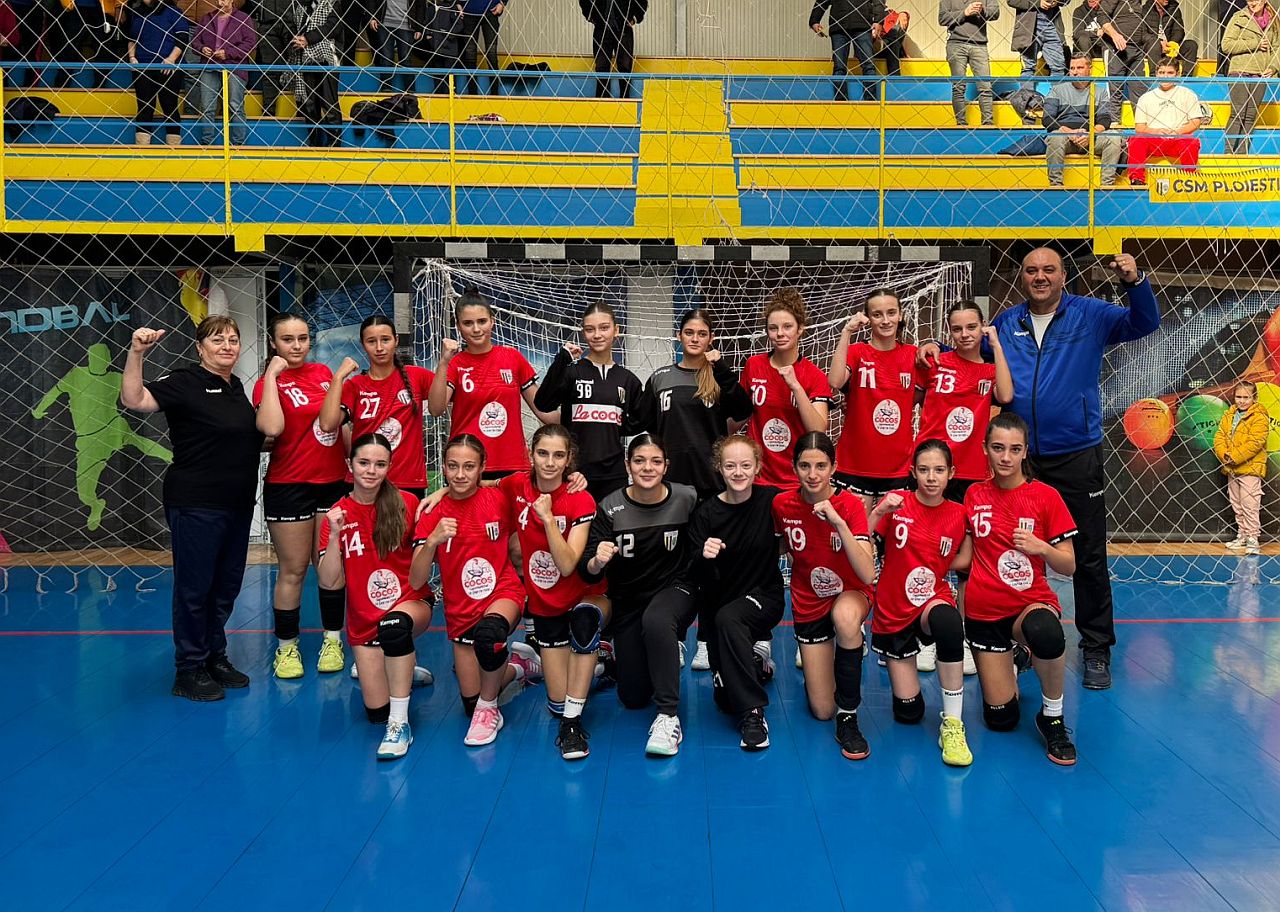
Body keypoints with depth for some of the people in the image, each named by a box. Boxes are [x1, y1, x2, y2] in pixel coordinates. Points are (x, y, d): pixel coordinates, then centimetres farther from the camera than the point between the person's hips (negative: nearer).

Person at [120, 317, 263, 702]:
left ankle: (215, 658, 29)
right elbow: (133, 399, -26)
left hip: (238, 504, 8)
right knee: (195, 587, 1)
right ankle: (189, 671, 12)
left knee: (227, 586, 15)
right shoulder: (185, 382, -11)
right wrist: (136, 353, -36)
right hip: (196, 506, -8)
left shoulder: (236, 387, 12)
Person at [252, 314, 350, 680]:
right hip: (289, 487, -4)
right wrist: (272, 375, -19)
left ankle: (332, 640, 23)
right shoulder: (269, 382, -6)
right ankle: (286, 647, 16)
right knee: (292, 570, 2)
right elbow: (271, 427, -26)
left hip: (334, 481, 4)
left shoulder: (323, 372, 8)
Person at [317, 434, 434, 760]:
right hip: (365, 619, 2)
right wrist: (335, 535, -20)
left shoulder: (406, 504, -7)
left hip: (412, 603, -2)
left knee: (394, 623, -40)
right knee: (376, 712, -1)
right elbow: (329, 583, -8)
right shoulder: (337, 515, -3)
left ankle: (400, 725, -27)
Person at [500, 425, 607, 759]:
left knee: (584, 620, -41)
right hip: (544, 602, 3)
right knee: (558, 704, -3)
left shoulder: (580, 501, -18)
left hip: (586, 595, -3)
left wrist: (548, 517, -32)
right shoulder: (517, 486, -8)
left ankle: (572, 722, -27)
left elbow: (567, 565, -25)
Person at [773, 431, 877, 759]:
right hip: (808, 603, 2)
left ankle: (849, 720, -23)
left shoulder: (850, 505, -20)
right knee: (822, 711, -1)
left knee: (845, 618, -42)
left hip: (851, 594, -2)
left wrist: (838, 521, -38)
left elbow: (868, 575, -32)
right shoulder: (783, 504, -12)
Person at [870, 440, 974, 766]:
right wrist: (878, 512, -28)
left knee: (948, 621, -41)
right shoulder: (896, 502, -9)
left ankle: (952, 725, -27)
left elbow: (960, 562, 9)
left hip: (933, 600, 0)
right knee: (908, 713, 0)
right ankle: (902, 660, 36)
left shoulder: (957, 514, -3)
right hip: (893, 612, 0)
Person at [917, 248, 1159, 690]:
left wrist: (1135, 283, -24)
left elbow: (1144, 323, -7)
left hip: (1076, 455, -2)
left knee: (1089, 557, 5)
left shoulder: (1091, 315, 1)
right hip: (1019, 457, 3)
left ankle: (1097, 649, 17)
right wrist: (937, 349, 2)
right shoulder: (1005, 322, 8)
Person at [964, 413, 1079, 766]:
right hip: (983, 611, 2)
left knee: (1046, 634, -42)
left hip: (1032, 603, -2)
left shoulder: (1046, 496, -5)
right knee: (1000, 719, -1)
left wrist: (1040, 547, -22)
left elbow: (1069, 566, -5)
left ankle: (1052, 716, -12)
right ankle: (1009, 667, 35)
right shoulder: (974, 495, 2)